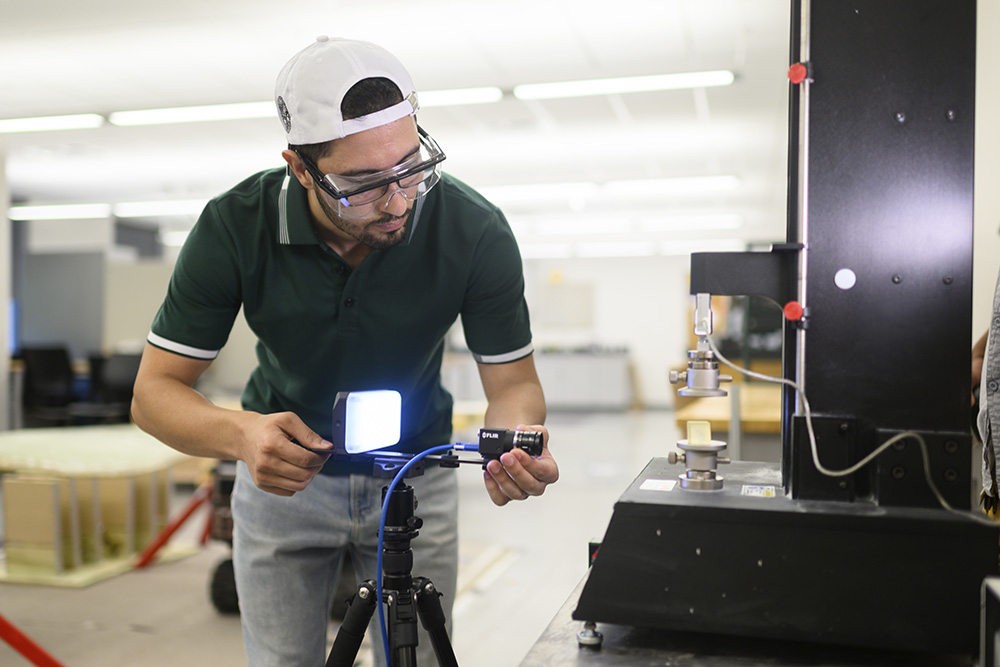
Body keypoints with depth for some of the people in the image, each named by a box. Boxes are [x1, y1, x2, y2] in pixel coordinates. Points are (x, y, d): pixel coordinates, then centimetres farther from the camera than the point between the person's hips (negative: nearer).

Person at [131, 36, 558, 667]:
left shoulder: (477, 230, -25)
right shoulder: (235, 226, -24)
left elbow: (513, 380, -15)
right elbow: (155, 390, -17)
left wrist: (515, 436, -39)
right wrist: (241, 434, -39)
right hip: (282, 472, 0)